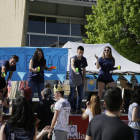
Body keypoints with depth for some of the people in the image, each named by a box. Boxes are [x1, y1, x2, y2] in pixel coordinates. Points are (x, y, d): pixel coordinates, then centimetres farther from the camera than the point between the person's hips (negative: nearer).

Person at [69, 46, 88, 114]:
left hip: (80, 79, 5)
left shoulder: (84, 59, 1)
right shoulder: (73, 58, -17)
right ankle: (72, 109, 9)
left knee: (80, 94, 6)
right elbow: (72, 65, -39)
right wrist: (74, 70, -60)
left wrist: (84, 79, 8)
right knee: (72, 94, -2)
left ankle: (78, 109, 17)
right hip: (73, 78, -5)